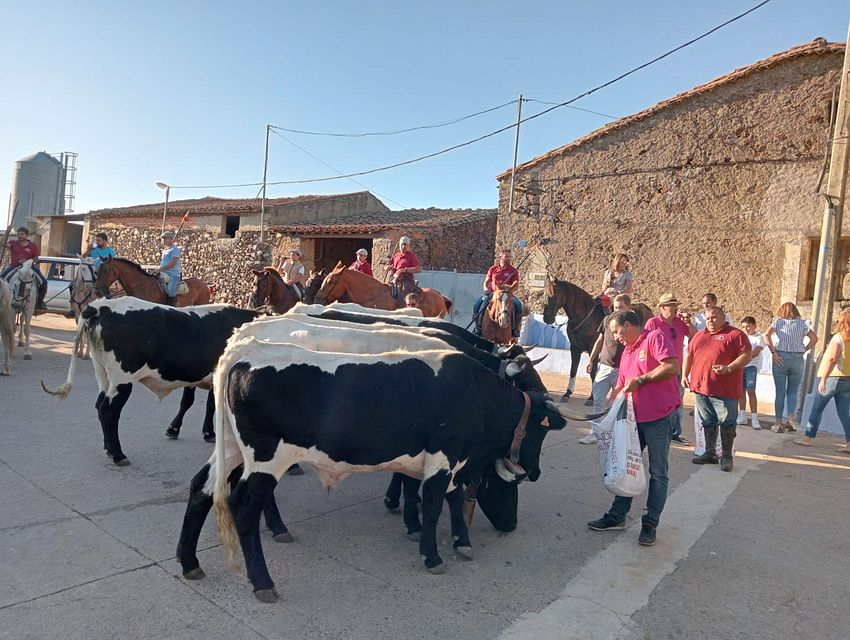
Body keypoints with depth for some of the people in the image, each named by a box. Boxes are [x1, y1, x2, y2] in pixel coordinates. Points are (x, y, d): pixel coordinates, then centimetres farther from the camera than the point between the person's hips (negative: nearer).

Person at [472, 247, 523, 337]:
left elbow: (516, 286, 0)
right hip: (493, 293, 2)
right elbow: (486, 282, 17)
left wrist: (508, 289, -20)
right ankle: (478, 327, -8)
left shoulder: (513, 271, 3)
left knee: (518, 305, -30)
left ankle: (515, 329, -16)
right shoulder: (493, 269, 10)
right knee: (477, 304, -21)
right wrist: (486, 289, -4)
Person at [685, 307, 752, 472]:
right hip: (701, 387, 6)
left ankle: (727, 457, 11)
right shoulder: (699, 336, 17)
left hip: (724, 389, -6)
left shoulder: (735, 334, -3)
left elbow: (746, 356, -10)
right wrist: (685, 375, 16)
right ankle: (710, 453, 23)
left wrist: (729, 368, -22)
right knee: (708, 422, 13)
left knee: (727, 423, 0)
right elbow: (689, 355, 23)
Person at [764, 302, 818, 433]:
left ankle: (778, 423, 7)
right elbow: (814, 339, -1)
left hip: (781, 358, -1)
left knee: (780, 393, 5)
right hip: (798, 359, 1)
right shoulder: (802, 323, 6)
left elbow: (767, 335, -12)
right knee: (793, 392, 12)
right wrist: (803, 351, 4)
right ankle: (790, 419, -3)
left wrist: (773, 352, -8)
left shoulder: (778, 321, 3)